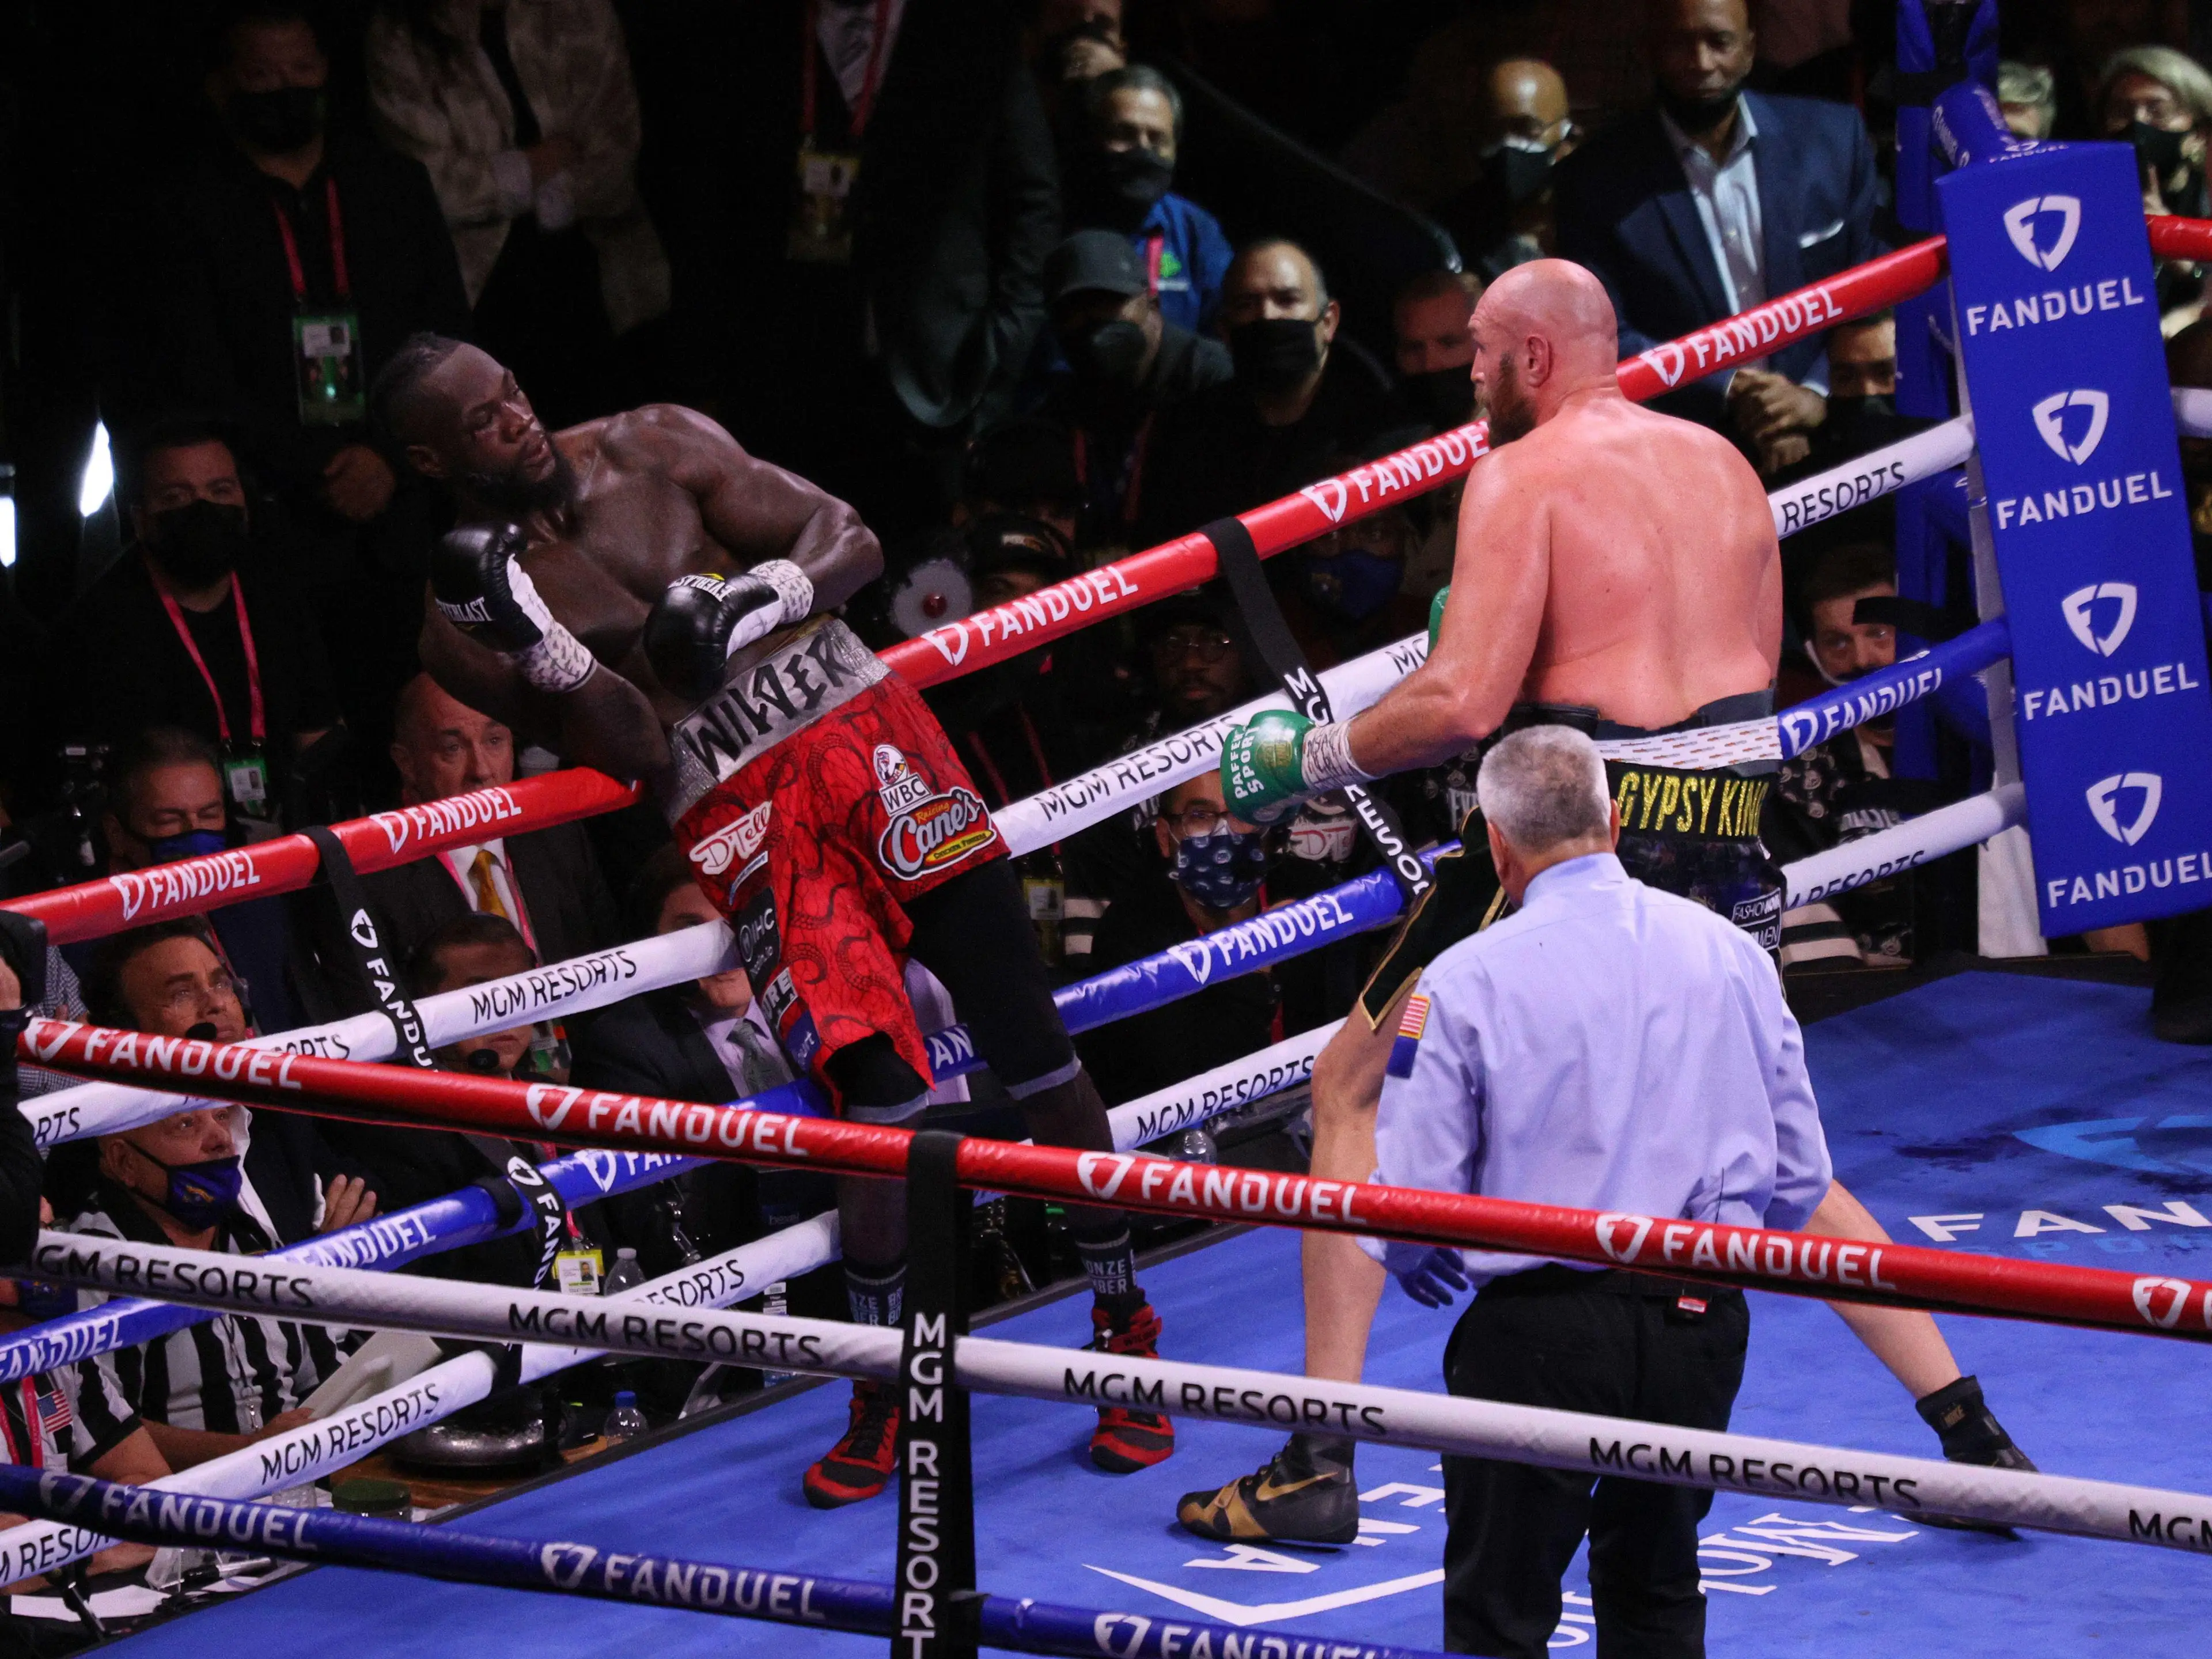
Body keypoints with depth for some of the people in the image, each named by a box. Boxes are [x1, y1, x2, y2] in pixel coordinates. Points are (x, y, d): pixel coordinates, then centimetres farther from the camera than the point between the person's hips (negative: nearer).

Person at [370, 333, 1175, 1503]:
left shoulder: (652, 448, 7)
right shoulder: (463, 624, 2)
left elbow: (850, 542, 5)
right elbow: (636, 752, -6)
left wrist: (750, 605, -15)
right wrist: (533, 638, -22)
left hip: (858, 723, 2)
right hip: (736, 814, -2)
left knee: (1030, 1045, -1)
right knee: (880, 1098, -16)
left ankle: (1123, 1331, 16)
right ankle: (887, 1389, 4)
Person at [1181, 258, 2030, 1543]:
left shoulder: (1524, 476, -6)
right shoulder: (1721, 463, 14)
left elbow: (1463, 703, -16)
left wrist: (1320, 757, -1)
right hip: (1721, 842, 6)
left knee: (1356, 1091, 7)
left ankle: (1319, 1465, 0)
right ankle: (1971, 1432, 16)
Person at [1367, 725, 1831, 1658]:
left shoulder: (1463, 982, -9)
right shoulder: (1731, 954, 4)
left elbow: (1410, 1206, -7)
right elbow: (1801, 1178, 8)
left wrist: (1423, 1270, 16)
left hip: (1538, 1333, -4)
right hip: (1704, 1326, 4)